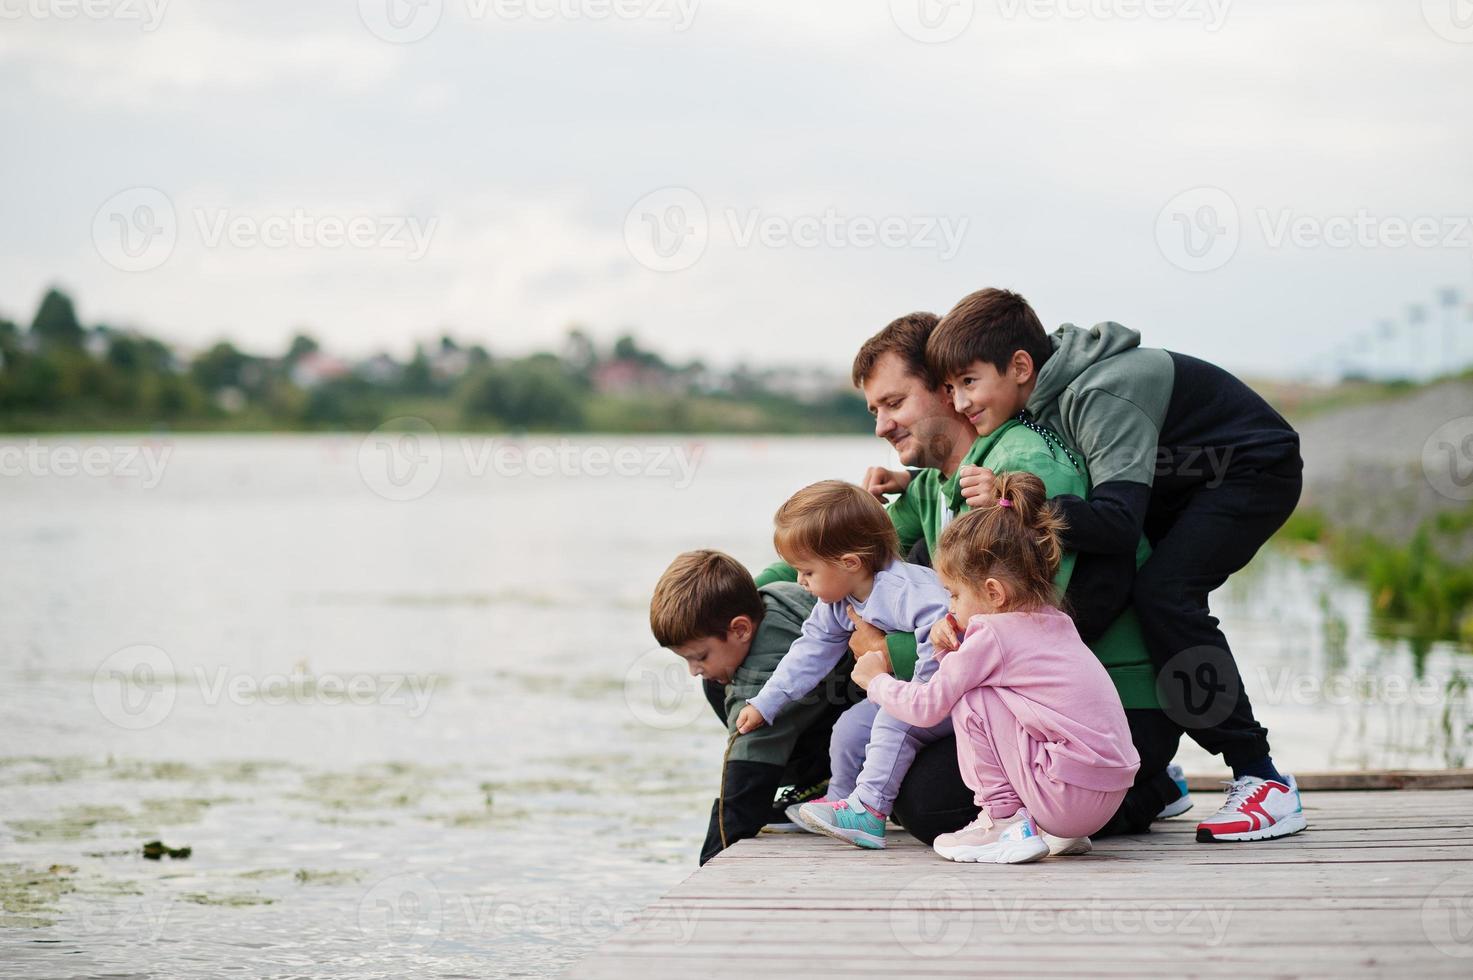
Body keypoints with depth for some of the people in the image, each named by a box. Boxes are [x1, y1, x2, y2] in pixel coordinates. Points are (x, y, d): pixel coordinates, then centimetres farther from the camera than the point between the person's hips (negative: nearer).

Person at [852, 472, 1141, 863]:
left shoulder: (992, 634, -9)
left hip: (1070, 793, -9)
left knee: (969, 701, -3)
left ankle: (1003, 820, 0)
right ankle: (1061, 832, 17)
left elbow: (927, 706, -3)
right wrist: (952, 651, 9)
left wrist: (876, 680, 14)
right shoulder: (1056, 623, 15)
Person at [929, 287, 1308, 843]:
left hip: (1256, 471, -9)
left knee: (1162, 591, -27)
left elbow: (1119, 524, -42)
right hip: (1186, 479, 10)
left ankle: (1263, 782, -23)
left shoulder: (1101, 397, -33)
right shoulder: (1047, 394, -6)